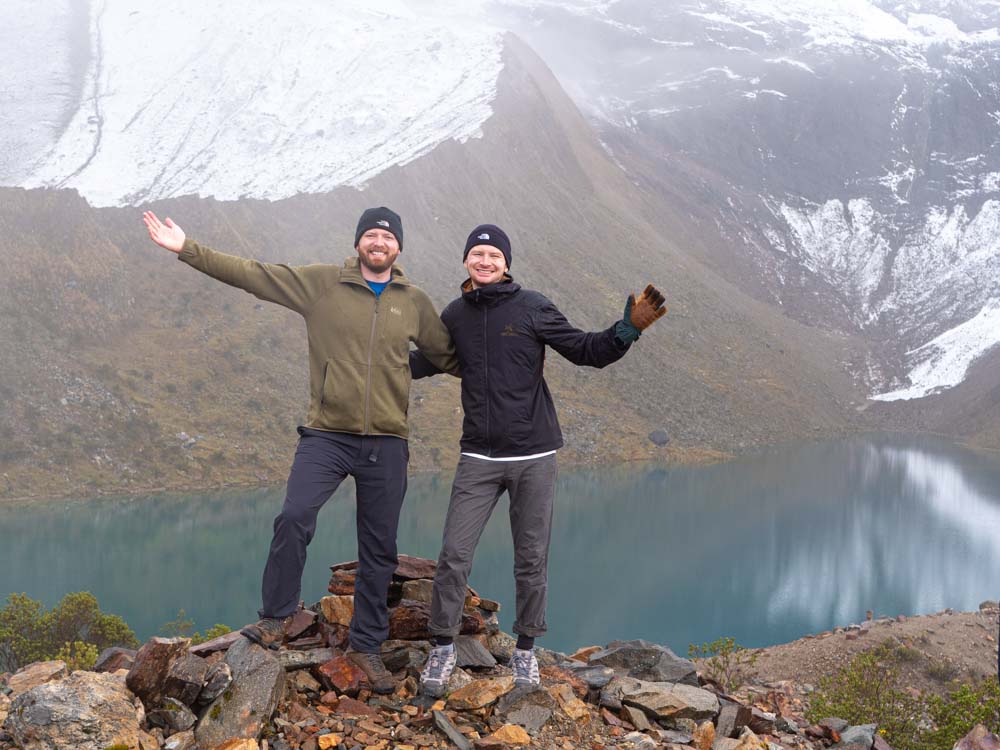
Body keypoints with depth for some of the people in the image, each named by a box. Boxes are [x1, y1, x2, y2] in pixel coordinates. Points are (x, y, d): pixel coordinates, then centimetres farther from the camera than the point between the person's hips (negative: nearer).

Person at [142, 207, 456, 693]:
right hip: (326, 436, -2)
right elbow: (251, 274, -1)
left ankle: (366, 646, 23)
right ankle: (275, 617, 2)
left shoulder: (415, 303, 8)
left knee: (379, 551, 7)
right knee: (294, 516, -21)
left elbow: (448, 357, 22)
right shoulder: (321, 283, 2)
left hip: (387, 444, 2)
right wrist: (187, 250, -7)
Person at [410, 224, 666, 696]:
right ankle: (442, 649, 13)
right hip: (479, 457, 2)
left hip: (534, 455, -2)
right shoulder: (456, 315, 6)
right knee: (453, 556, -3)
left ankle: (525, 651, 22)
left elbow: (587, 351, -4)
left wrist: (628, 329, -20)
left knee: (531, 560, 6)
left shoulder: (531, 308, -4)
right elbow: (428, 361, 24)